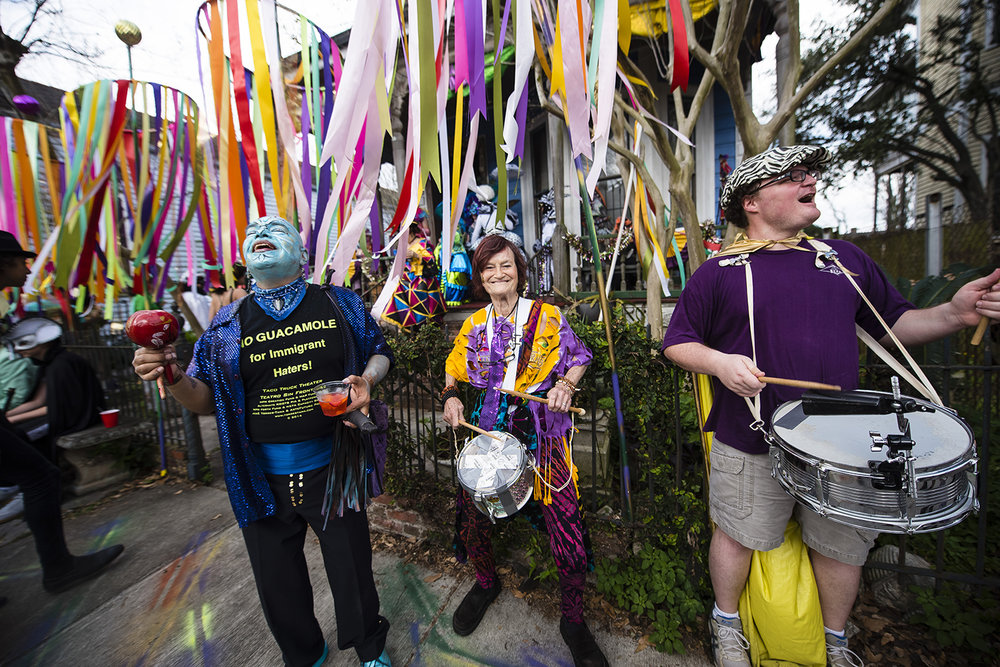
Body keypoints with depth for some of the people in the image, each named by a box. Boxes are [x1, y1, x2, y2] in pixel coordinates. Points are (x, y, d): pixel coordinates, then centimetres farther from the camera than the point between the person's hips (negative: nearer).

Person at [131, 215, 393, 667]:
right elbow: (207, 400, 8)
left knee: (352, 567, 15)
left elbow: (379, 351, 7)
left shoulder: (340, 304, -2)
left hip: (332, 469, -2)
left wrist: (367, 379, -13)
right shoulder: (229, 324, 3)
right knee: (277, 581, 21)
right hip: (263, 476, 3)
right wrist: (173, 378, -12)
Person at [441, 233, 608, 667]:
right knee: (472, 516, 7)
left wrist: (565, 383, -13)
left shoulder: (547, 316, -2)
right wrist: (450, 395, 0)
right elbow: (454, 366, 18)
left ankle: (572, 619, 27)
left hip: (542, 431, -2)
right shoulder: (474, 324, 6)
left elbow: (578, 358, 6)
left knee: (566, 523, -5)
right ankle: (485, 583, 44)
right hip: (487, 427, 3)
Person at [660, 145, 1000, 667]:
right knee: (738, 537, 13)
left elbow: (894, 324, 15)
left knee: (842, 545, 21)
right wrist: (720, 363, -21)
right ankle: (726, 624, 41)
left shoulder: (844, 258, 9)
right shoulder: (719, 272, -6)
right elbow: (677, 342, -4)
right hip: (750, 446, -4)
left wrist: (952, 315, -5)